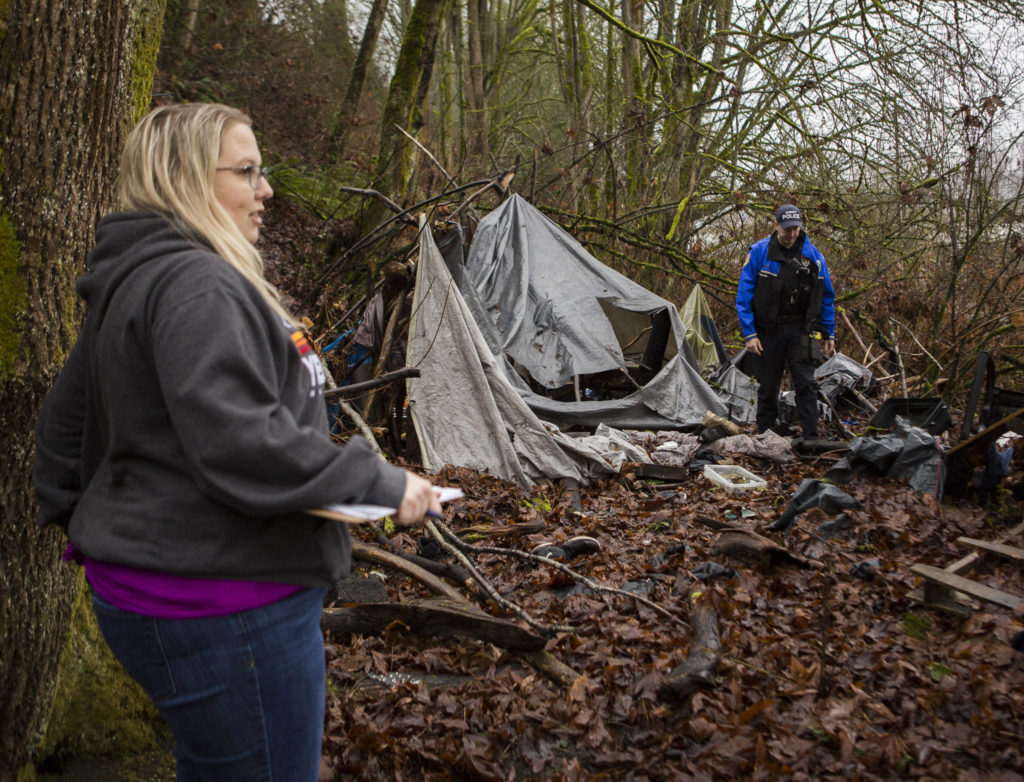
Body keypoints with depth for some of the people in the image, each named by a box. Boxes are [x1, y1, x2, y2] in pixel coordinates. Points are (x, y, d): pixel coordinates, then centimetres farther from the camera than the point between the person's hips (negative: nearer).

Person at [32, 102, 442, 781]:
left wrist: (84, 524, 26)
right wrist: (381, 483, -21)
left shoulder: (130, 281, 14)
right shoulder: (199, 287, -20)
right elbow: (240, 446, -30)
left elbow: (64, 425, 21)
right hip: (224, 613, -11)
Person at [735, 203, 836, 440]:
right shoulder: (759, 252, -4)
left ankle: (811, 438, -2)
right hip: (768, 329, -1)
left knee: (805, 383, -7)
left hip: (800, 328, 1)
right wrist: (749, 333, -10)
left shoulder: (812, 255, 1)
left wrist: (829, 333, 9)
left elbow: (826, 297, 10)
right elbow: (744, 294, -4)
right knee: (768, 386, 7)